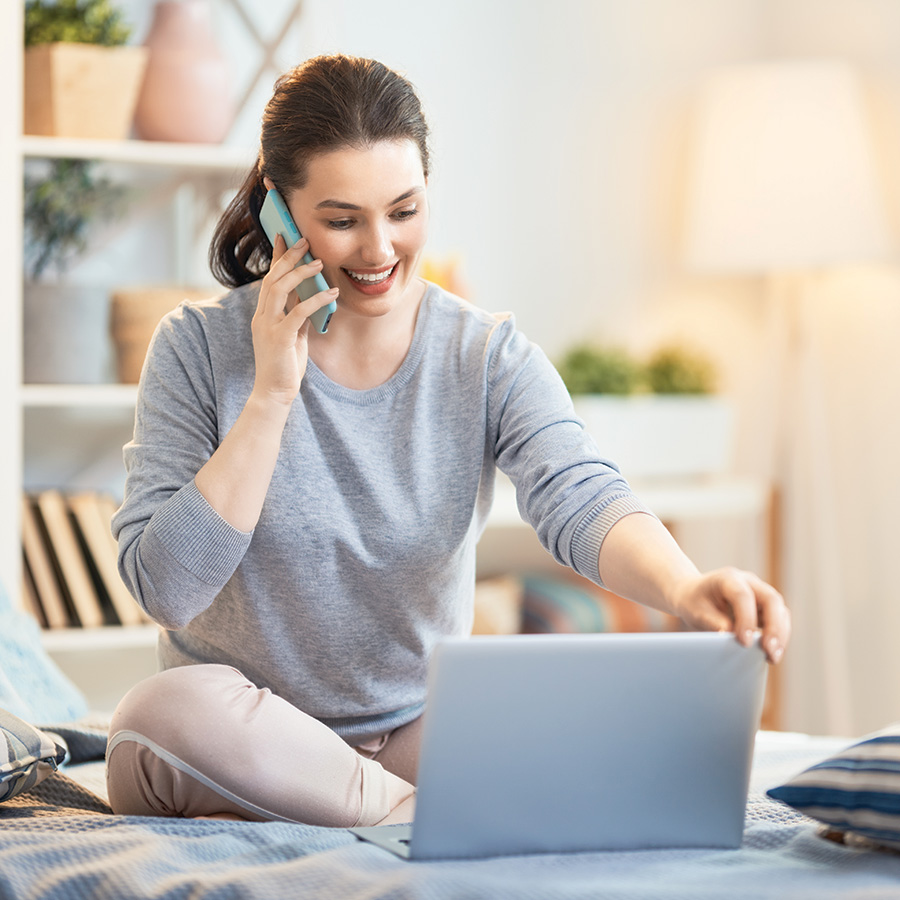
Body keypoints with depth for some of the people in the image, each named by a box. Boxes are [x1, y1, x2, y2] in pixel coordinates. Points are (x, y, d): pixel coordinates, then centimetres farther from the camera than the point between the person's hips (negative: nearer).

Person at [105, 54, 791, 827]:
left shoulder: (489, 358, -2)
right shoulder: (199, 348, -6)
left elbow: (580, 501, -20)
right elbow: (166, 587, -14)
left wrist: (685, 589, -42)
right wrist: (271, 394, -19)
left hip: (421, 731, 2)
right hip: (247, 735, -1)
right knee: (169, 712, -36)